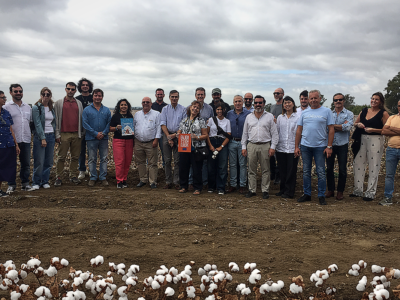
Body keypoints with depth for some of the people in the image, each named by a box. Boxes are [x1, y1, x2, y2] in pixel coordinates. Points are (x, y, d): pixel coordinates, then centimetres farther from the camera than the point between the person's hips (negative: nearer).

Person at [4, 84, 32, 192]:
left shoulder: (28, 107, 14)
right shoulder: (6, 107, -1)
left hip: (26, 140, 4)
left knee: (26, 163, 8)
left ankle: (25, 183, 19)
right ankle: (11, 184, 12)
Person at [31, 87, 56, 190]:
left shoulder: (52, 108, 12)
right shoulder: (36, 108, -4)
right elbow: (37, 124, -10)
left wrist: (56, 135, 9)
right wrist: (43, 138, -15)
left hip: (51, 136, 5)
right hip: (40, 136, -5)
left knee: (49, 161, 5)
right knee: (39, 161, -4)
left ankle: (45, 181, 16)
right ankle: (36, 182, 7)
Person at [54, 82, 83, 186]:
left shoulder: (79, 103, 14)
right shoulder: (58, 103, 6)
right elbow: (56, 119, 2)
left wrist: (81, 133, 8)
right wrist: (57, 134, -5)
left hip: (76, 135, 3)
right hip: (64, 134, -3)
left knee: (75, 157, 6)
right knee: (61, 157, -1)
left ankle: (73, 176, 15)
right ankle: (58, 177, 5)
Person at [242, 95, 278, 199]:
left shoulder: (270, 116, 5)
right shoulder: (249, 117, 12)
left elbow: (274, 133, 3)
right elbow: (245, 133, 13)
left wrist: (273, 147, -5)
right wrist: (243, 147, 6)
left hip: (265, 146, -2)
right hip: (251, 145, 2)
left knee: (265, 170, 3)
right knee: (252, 170, 5)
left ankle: (265, 190, 11)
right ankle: (252, 190, 13)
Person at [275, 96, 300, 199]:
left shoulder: (298, 117, 0)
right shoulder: (280, 117, 11)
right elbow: (276, 131, 13)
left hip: (292, 148, -3)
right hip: (281, 148, 3)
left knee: (291, 171, 1)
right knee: (282, 171, 10)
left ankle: (289, 192, 10)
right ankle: (282, 189, 22)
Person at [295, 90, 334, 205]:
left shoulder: (326, 111, 1)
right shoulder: (304, 113, 10)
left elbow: (331, 130, -2)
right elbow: (299, 130, 11)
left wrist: (329, 146, -8)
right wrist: (296, 147, 5)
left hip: (320, 146, -3)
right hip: (305, 146, 3)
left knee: (321, 172, 1)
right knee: (306, 171, 9)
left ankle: (321, 196, 10)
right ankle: (307, 194, 20)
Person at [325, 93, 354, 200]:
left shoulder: (349, 114, 3)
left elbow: (348, 127, -14)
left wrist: (333, 126, -9)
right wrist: (341, 126, -11)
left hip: (342, 145, -2)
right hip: (330, 144, 2)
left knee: (342, 169, 3)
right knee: (329, 168, 6)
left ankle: (340, 191, 15)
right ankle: (330, 190, 18)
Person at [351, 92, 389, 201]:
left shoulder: (383, 113, -3)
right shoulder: (364, 111, 11)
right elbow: (355, 123, 20)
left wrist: (373, 130, -17)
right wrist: (358, 124, -2)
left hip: (375, 140, -5)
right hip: (362, 139, 5)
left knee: (374, 166, -1)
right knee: (358, 164, 7)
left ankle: (371, 192, 8)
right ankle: (358, 190, 18)